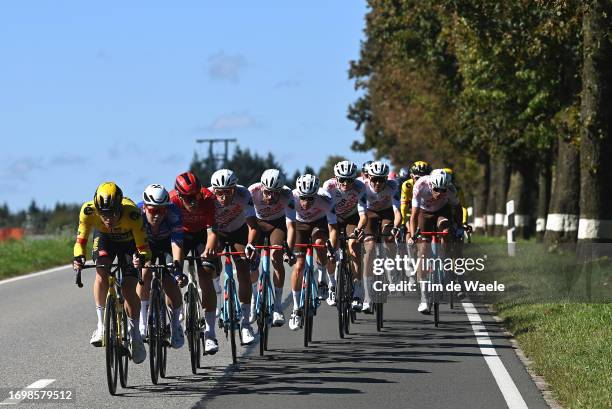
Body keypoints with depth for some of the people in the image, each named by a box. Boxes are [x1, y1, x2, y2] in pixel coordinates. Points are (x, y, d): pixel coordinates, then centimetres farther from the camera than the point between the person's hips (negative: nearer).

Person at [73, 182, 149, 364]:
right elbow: (81, 239, -23)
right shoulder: (88, 210, -35)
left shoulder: (132, 213, -40)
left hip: (128, 241, -2)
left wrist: (141, 258, -55)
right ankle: (102, 323, -15)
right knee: (102, 272, -27)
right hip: (104, 239, 2)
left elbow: (142, 245, -34)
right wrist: (78, 258, -42)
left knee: (128, 288, -12)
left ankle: (135, 335, 8)